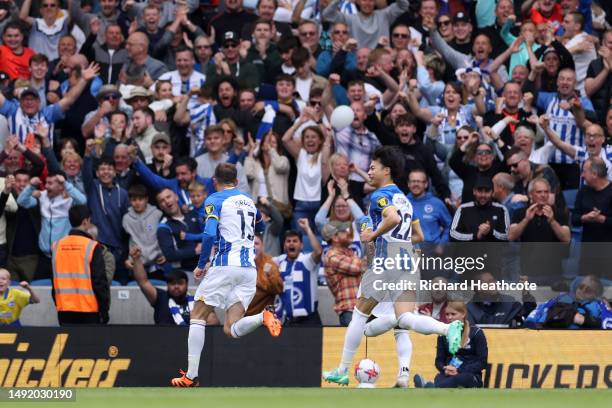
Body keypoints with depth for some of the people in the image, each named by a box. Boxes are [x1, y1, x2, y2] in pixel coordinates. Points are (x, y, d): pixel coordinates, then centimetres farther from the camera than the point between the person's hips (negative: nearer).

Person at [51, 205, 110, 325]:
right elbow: (100, 281, -8)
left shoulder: (57, 246, 5)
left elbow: (55, 280, 12)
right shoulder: (92, 247, -9)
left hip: (64, 310, 4)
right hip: (89, 310, -4)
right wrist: (104, 309, -1)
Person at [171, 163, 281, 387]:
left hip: (225, 265, -5)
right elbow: (260, 228, 38)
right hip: (249, 268, 5)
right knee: (231, 330, 2)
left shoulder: (214, 200, 1)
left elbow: (210, 235, -13)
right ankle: (264, 316, -28)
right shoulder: (249, 202, 19)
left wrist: (201, 265, -3)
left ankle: (191, 375, 0)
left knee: (197, 317, 8)